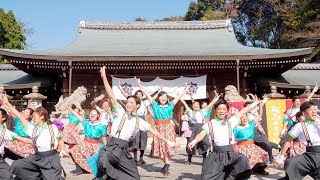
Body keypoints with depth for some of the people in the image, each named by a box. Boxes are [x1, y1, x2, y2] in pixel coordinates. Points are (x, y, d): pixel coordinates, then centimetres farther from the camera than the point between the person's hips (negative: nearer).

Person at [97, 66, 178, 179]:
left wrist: (167, 141, 13)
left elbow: (154, 131, 14)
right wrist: (104, 77, -15)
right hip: (112, 147, -4)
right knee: (103, 162, -36)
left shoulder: (139, 121, 10)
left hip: (124, 150, 4)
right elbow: (111, 95, -8)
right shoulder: (120, 112, 1)